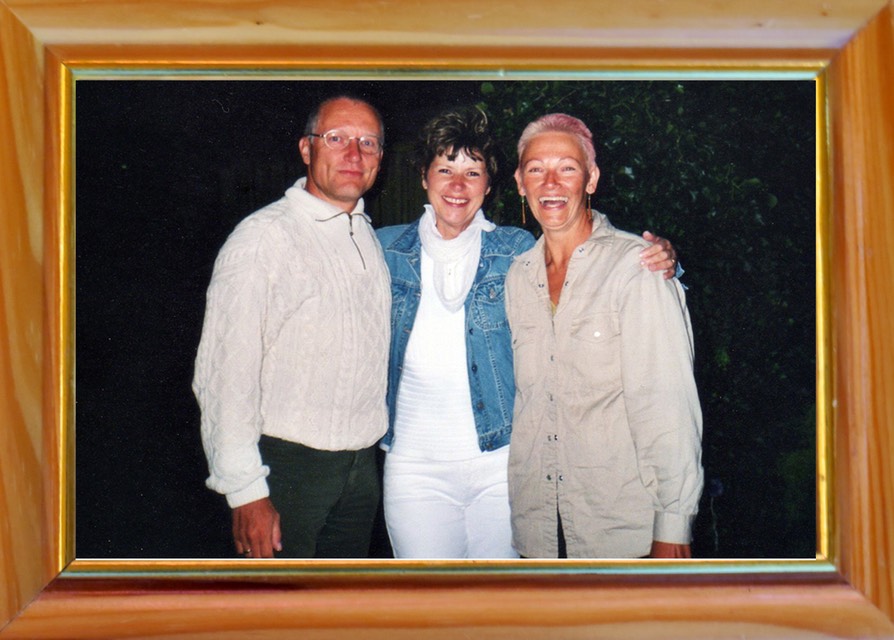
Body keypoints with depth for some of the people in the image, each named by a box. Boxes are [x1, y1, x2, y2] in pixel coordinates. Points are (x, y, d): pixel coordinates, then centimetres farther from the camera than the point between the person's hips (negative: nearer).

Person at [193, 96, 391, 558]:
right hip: (287, 467, -7)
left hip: (362, 466, 7)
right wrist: (246, 491, -18)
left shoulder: (369, 237, 10)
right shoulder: (262, 237, -13)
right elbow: (224, 376, -17)